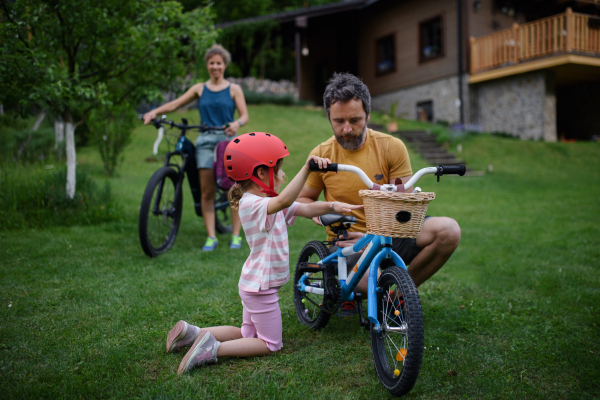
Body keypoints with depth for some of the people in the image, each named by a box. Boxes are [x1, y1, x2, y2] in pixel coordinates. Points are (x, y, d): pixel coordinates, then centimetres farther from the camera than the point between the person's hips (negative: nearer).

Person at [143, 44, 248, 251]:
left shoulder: (234, 89, 8)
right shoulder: (199, 89, 12)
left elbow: (245, 115, 0)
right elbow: (175, 103, 5)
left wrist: (237, 124, -22)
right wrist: (154, 112, -11)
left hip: (228, 140, -1)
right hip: (205, 141, 2)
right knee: (207, 191, -2)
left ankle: (236, 235, 9)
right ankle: (211, 237, 4)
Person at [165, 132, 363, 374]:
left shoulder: (268, 202, 7)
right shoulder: (251, 204, -25)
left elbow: (306, 209, 6)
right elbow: (284, 202, -45)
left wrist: (333, 206, -8)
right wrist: (307, 168, -51)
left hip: (254, 283, 10)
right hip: (260, 287, -10)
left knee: (248, 334, 22)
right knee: (271, 344, 2)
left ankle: (193, 333, 19)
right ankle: (213, 349, -3)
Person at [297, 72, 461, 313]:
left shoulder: (392, 147, -3)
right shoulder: (321, 155, -1)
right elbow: (303, 199, 14)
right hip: (347, 241, -2)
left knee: (448, 231, -24)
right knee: (370, 281, -36)